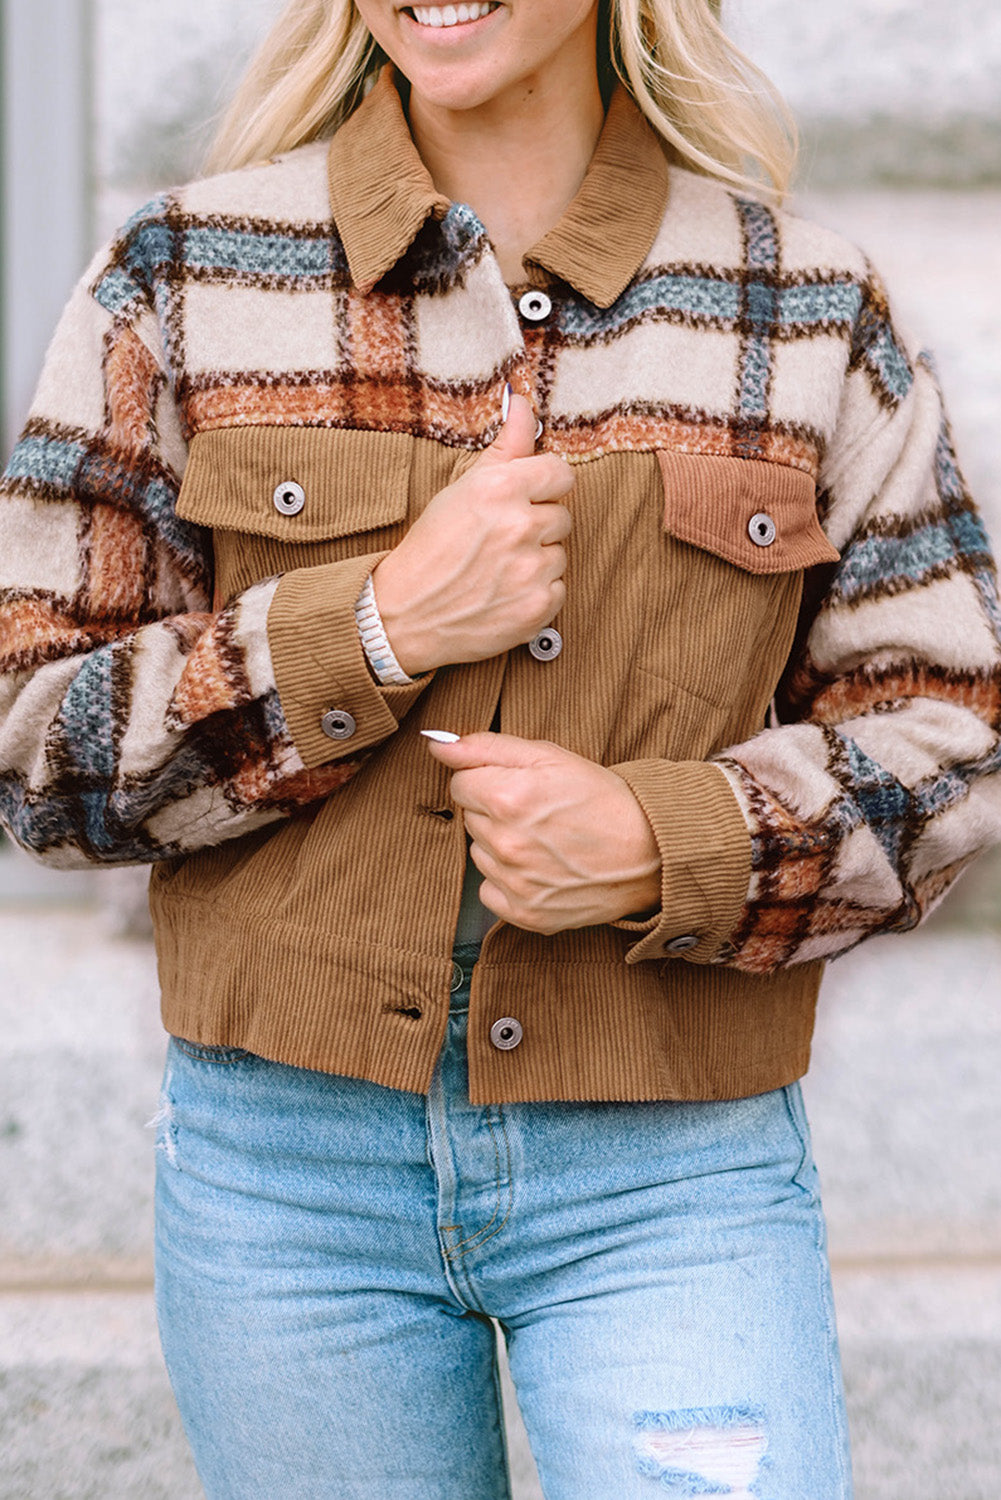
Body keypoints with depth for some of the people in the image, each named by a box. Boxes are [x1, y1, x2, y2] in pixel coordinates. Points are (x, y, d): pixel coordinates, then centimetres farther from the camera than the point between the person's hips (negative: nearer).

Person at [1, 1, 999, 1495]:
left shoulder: (812, 315, 1)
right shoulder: (186, 280, 0)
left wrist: (660, 844, -14)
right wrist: (378, 629, -16)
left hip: (671, 1173, 0)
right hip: (291, 1160, 1)